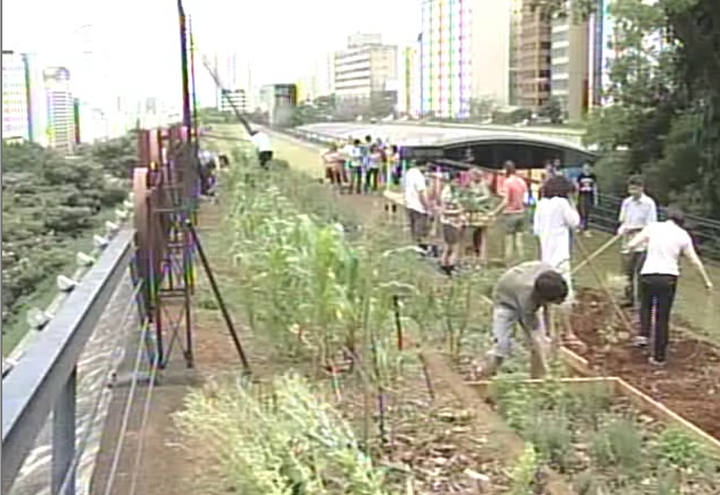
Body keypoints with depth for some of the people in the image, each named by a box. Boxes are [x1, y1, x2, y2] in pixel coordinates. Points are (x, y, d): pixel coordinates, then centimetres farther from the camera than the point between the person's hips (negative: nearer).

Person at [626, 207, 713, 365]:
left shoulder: (653, 227, 4)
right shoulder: (683, 235, 6)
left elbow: (631, 245, 1)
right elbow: (695, 260, 8)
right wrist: (707, 280, 17)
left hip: (648, 275, 0)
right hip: (669, 277, 0)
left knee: (646, 305, 28)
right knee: (663, 318, 8)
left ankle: (643, 334, 6)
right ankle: (659, 356, 11)